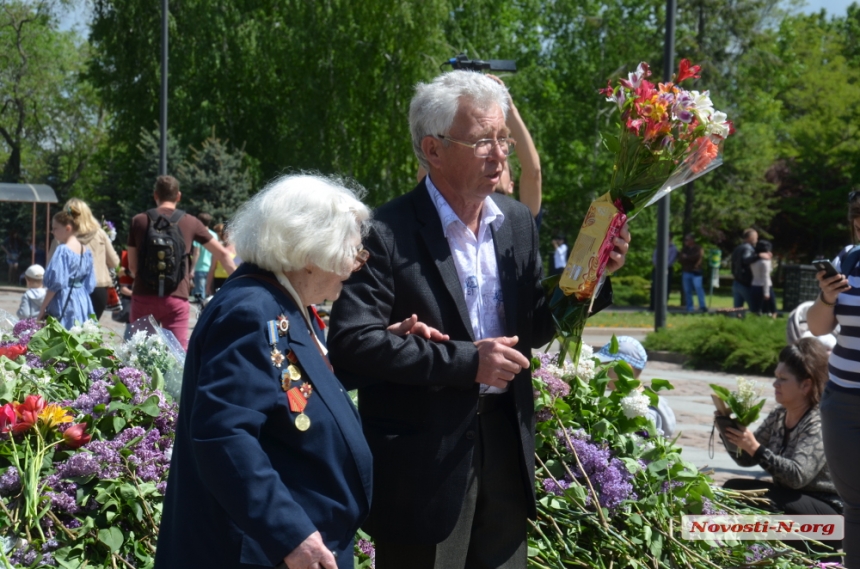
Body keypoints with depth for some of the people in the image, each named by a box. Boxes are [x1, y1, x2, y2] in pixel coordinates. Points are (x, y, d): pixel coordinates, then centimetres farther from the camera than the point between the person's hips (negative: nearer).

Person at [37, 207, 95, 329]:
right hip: (83, 304, 8)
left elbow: (56, 284, -15)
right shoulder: (86, 250, 9)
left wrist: (42, 310, -9)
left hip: (64, 303, -8)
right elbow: (89, 284, 13)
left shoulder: (63, 251, -13)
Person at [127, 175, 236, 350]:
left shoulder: (139, 221, 5)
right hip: (176, 298, -1)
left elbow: (133, 266, 9)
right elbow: (222, 254, 10)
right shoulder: (190, 222, 5)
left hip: (143, 296, 1)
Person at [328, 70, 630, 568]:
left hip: (506, 449, 6)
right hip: (423, 461, -6)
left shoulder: (517, 221, 5)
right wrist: (463, 361, -21)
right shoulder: (387, 234, -14)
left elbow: (532, 329, 11)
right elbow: (352, 341, -19)